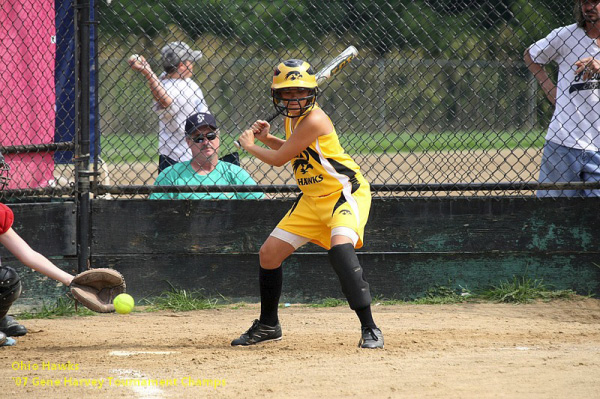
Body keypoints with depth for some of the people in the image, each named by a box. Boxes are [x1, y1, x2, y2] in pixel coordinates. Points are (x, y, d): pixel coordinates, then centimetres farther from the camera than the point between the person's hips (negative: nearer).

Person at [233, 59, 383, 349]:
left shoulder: (314, 120, -23)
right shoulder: (293, 118, 5)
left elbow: (279, 159, -16)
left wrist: (250, 145, 2)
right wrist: (266, 138, 7)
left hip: (345, 192, -9)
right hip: (312, 197, 9)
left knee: (340, 245, -34)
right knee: (269, 253, 7)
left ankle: (369, 329, -31)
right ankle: (268, 325, 27)